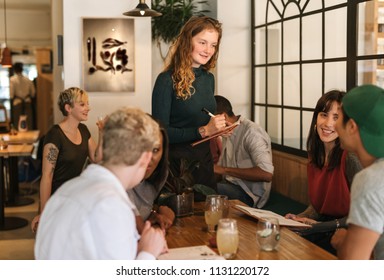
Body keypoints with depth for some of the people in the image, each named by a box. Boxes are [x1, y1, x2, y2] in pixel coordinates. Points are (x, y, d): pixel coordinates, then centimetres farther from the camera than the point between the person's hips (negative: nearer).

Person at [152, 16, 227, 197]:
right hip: (177, 162, -6)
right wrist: (203, 131, -24)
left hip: (205, 160, 7)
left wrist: (218, 127, -2)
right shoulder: (167, 80, -16)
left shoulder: (209, 78, 5)